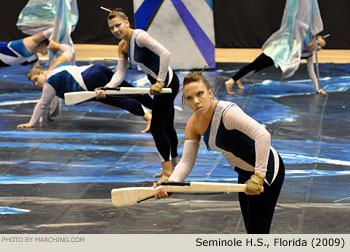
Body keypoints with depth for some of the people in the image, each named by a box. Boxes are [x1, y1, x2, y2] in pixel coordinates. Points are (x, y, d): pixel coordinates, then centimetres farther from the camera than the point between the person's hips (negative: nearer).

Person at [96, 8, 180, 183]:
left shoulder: (139, 36, -22)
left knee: (157, 128, -5)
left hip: (167, 82, -10)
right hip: (160, 83, 10)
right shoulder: (122, 46, 5)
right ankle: (171, 168, 33)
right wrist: (106, 88, -15)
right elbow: (120, 73, 2)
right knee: (166, 127, 20)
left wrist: (160, 82, -28)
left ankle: (168, 171, 4)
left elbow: (165, 53, -31)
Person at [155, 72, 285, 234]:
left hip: (267, 168, -8)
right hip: (245, 172, 8)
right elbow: (186, 161, -6)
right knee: (251, 232, 18)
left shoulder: (227, 112, -31)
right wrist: (170, 183, -25)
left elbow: (263, 135, -41)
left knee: (257, 233, -7)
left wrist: (258, 176, -42)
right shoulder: (193, 124, -6)